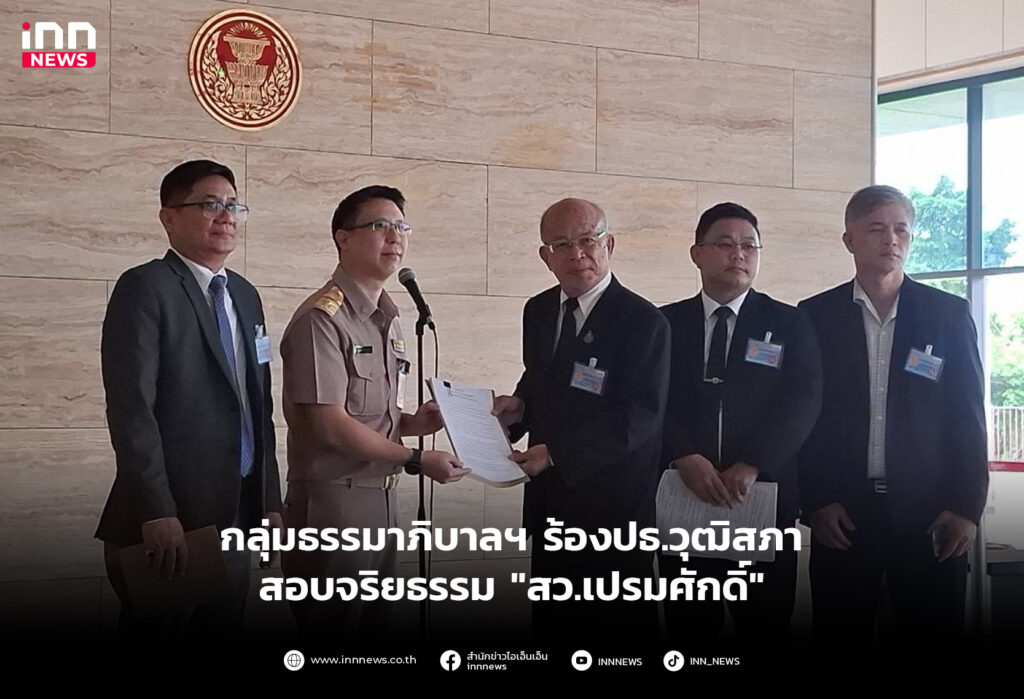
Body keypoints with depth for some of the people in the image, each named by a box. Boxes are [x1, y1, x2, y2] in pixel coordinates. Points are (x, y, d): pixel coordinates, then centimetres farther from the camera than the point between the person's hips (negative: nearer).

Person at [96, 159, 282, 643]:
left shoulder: (245, 296, 16)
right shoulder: (145, 288, -7)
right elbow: (130, 408, -15)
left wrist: (269, 502, 13)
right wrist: (156, 513, -21)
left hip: (236, 514, 7)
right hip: (168, 518, -7)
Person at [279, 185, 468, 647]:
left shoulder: (388, 320, 14)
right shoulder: (323, 318, -14)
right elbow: (330, 424, -18)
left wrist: (412, 423, -1)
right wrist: (417, 460, -13)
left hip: (382, 497, 8)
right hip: (332, 499, -8)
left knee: (372, 630, 14)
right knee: (330, 635, 0)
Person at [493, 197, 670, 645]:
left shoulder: (644, 322, -13)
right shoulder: (538, 311, 8)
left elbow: (641, 416, -19)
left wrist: (557, 452, -23)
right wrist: (520, 405, -2)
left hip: (613, 506, -6)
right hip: (550, 500, 6)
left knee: (625, 623, 5)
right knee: (553, 623, 14)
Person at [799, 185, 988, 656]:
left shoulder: (949, 314, 5)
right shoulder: (816, 316, 3)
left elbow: (968, 417, 4)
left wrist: (967, 506, -3)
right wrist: (816, 502, -5)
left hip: (931, 511, 0)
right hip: (842, 511, 0)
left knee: (932, 637, 3)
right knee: (840, 640, 4)